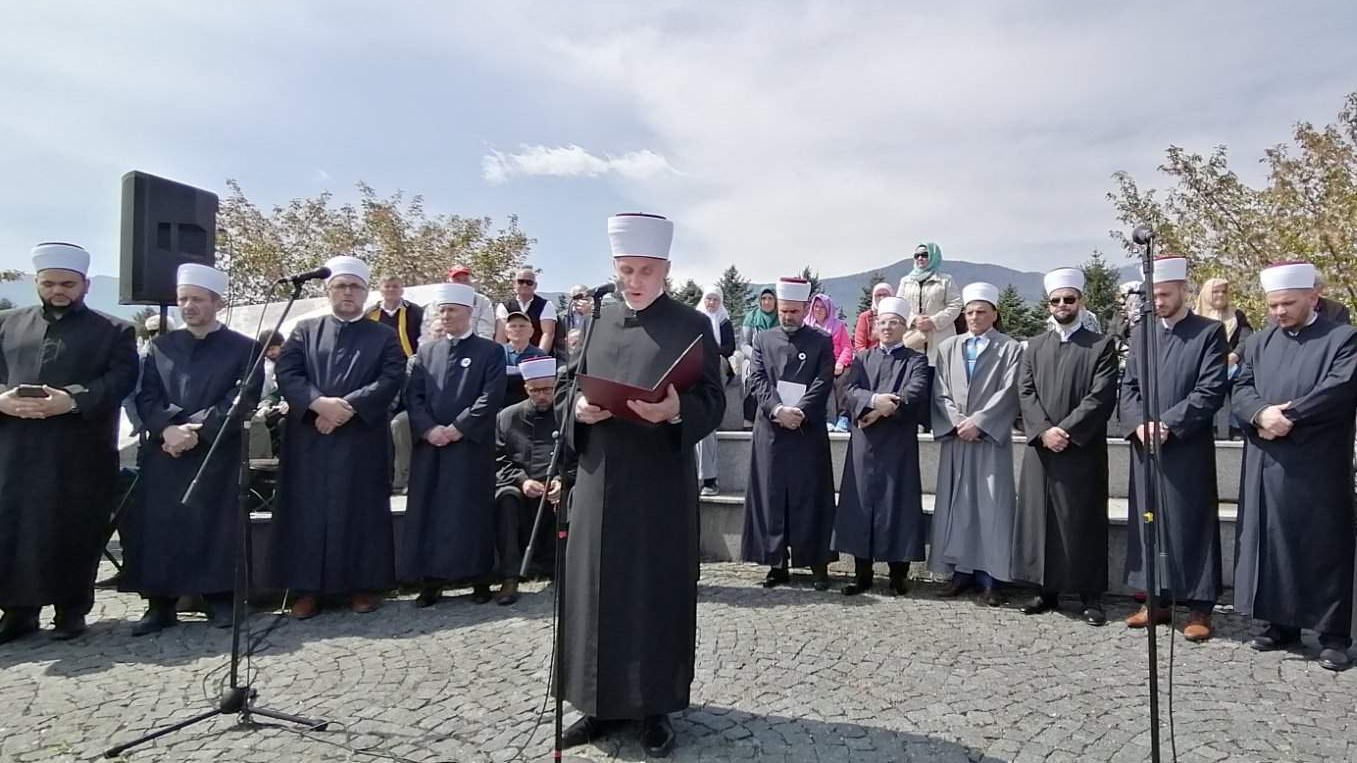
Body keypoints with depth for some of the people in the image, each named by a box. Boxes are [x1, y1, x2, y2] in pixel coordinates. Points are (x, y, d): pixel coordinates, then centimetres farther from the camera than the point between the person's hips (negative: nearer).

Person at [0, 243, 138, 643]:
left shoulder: (114, 331, 8)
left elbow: (120, 381, -5)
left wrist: (73, 400, -19)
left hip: (82, 454, -3)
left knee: (75, 532, 1)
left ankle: (72, 609, 13)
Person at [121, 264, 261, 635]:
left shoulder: (243, 348, 3)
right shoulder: (161, 346, 14)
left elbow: (243, 399, -6)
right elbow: (146, 396, 7)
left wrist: (197, 430, -14)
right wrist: (168, 428, -13)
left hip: (219, 454, -3)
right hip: (164, 451, 3)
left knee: (217, 525, -2)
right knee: (158, 525, 0)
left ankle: (220, 599, 9)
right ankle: (160, 603, 10)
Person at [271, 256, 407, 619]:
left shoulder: (384, 336, 8)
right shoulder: (305, 331, 12)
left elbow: (391, 379, -5)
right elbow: (285, 372, -1)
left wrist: (349, 405, -17)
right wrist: (319, 403, -18)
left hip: (363, 439, -1)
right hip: (310, 439, 1)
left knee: (362, 511, 2)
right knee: (310, 511, 3)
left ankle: (364, 585, 11)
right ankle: (307, 588, 11)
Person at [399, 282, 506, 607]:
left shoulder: (490, 351, 4)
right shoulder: (425, 353, 15)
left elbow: (491, 397, -8)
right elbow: (413, 396, 6)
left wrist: (459, 428, -14)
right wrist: (429, 429, -10)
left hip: (472, 446, -3)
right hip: (430, 446, 4)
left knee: (472, 512, -1)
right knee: (427, 512, 3)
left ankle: (479, 578, 8)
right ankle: (431, 580, 11)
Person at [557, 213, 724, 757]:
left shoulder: (691, 326, -1)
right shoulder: (599, 323, 12)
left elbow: (713, 403, -5)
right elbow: (567, 390, 14)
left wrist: (676, 410, -26)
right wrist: (580, 408, -8)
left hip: (661, 483, -4)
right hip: (600, 480, 4)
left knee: (658, 590, 2)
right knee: (597, 586, 8)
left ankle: (655, 706, 16)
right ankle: (602, 702, 22)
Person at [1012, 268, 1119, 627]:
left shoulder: (1101, 345, 2)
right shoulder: (1035, 345, 13)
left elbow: (1102, 396, -8)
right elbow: (1025, 392, 3)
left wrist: (1066, 430, -16)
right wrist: (1044, 430, -11)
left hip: (1083, 451, -3)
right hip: (1041, 448, 4)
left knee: (1084, 522, 1)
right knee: (1040, 518, 6)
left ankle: (1090, 596, 10)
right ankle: (1046, 590, 16)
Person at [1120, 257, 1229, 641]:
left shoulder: (1210, 332, -1)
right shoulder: (1141, 334, 14)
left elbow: (1212, 391, -10)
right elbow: (1128, 387, 10)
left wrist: (1167, 424, -16)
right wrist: (1140, 424, -7)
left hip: (1189, 448, -4)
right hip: (1145, 447, 5)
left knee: (1191, 525, 0)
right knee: (1149, 523, 8)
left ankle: (1200, 607, 10)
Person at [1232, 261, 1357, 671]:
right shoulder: (1259, 343, 14)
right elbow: (1241, 389, 5)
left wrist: (1288, 416, -16)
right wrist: (1262, 414, -15)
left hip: (1320, 465, -4)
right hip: (1267, 464, 4)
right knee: (1271, 542, 9)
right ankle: (1279, 622, 20)